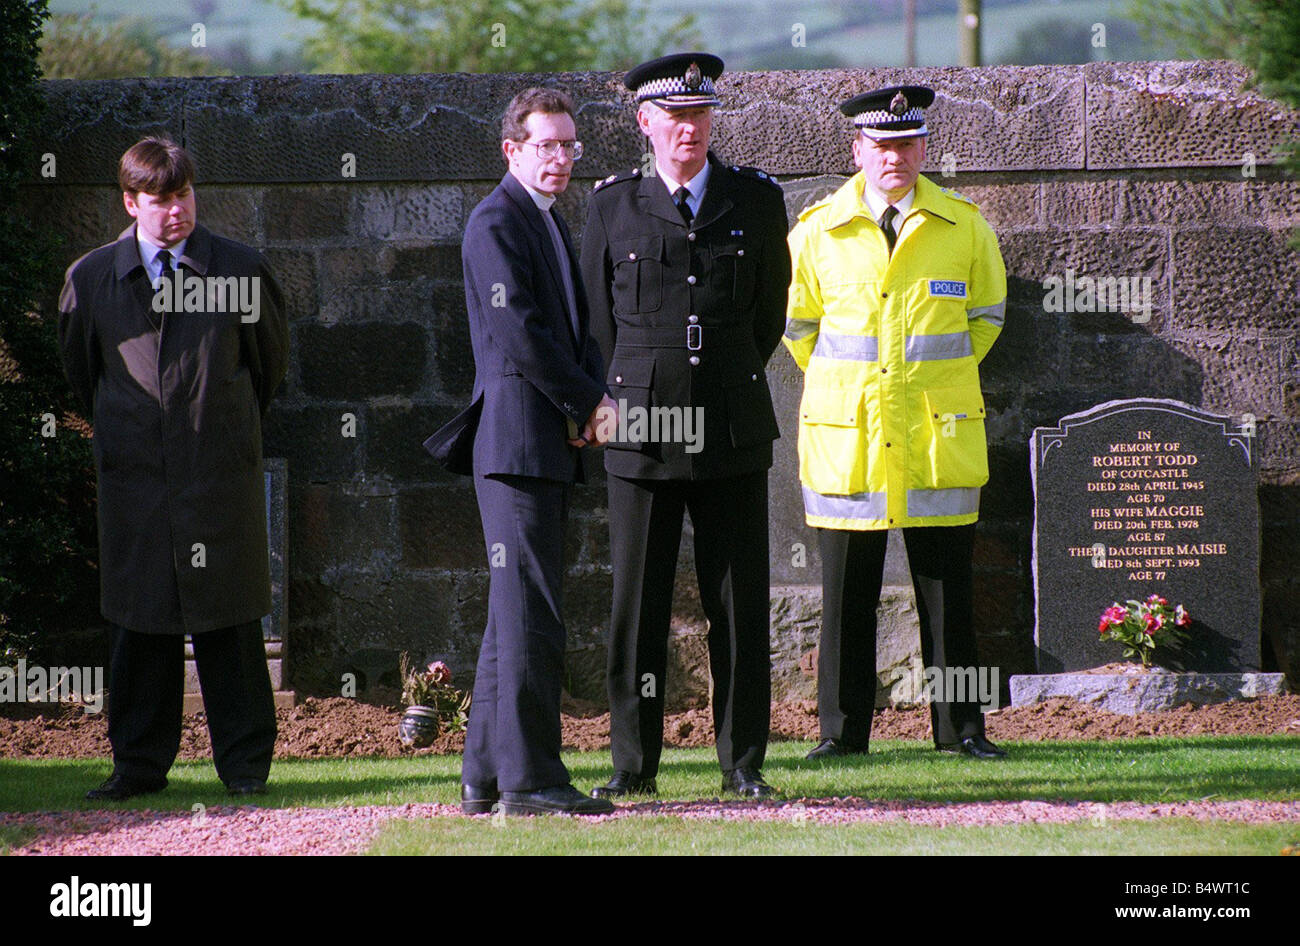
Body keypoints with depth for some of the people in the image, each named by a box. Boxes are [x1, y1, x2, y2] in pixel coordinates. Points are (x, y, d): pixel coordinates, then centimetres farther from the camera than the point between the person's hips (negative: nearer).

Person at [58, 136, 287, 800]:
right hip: (132, 471, 1)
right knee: (139, 622, 3)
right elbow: (78, 369, 18)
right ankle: (140, 763, 11)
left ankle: (244, 762, 7)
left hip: (221, 468, -1)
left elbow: (269, 359, 15)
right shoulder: (91, 278, 4)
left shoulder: (242, 271, 2)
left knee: (229, 623, 0)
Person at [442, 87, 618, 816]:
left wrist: (592, 403, 2)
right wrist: (589, 403, -10)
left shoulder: (553, 224, 20)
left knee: (518, 612, 11)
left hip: (554, 444, 10)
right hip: (518, 438, -10)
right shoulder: (496, 223, -9)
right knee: (532, 613, -10)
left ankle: (487, 776, 14)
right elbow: (519, 334, -16)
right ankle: (527, 777, -9)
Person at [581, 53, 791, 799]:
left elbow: (770, 314, 15)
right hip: (642, 428, 0)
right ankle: (634, 764, 7)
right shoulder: (613, 204, 5)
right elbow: (600, 319, 13)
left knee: (740, 600, 1)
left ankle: (744, 764, 8)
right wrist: (636, 400, 11)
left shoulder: (758, 199, 6)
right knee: (639, 602, 0)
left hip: (734, 431, 1)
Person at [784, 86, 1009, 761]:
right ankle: (842, 730, 8)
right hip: (846, 434, 0)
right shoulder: (817, 230, 3)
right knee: (846, 591, 1)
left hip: (939, 432, 0)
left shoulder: (964, 226, 5)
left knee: (946, 586, 2)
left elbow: (986, 313, 18)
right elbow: (797, 322, 17)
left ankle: (959, 729, 9)